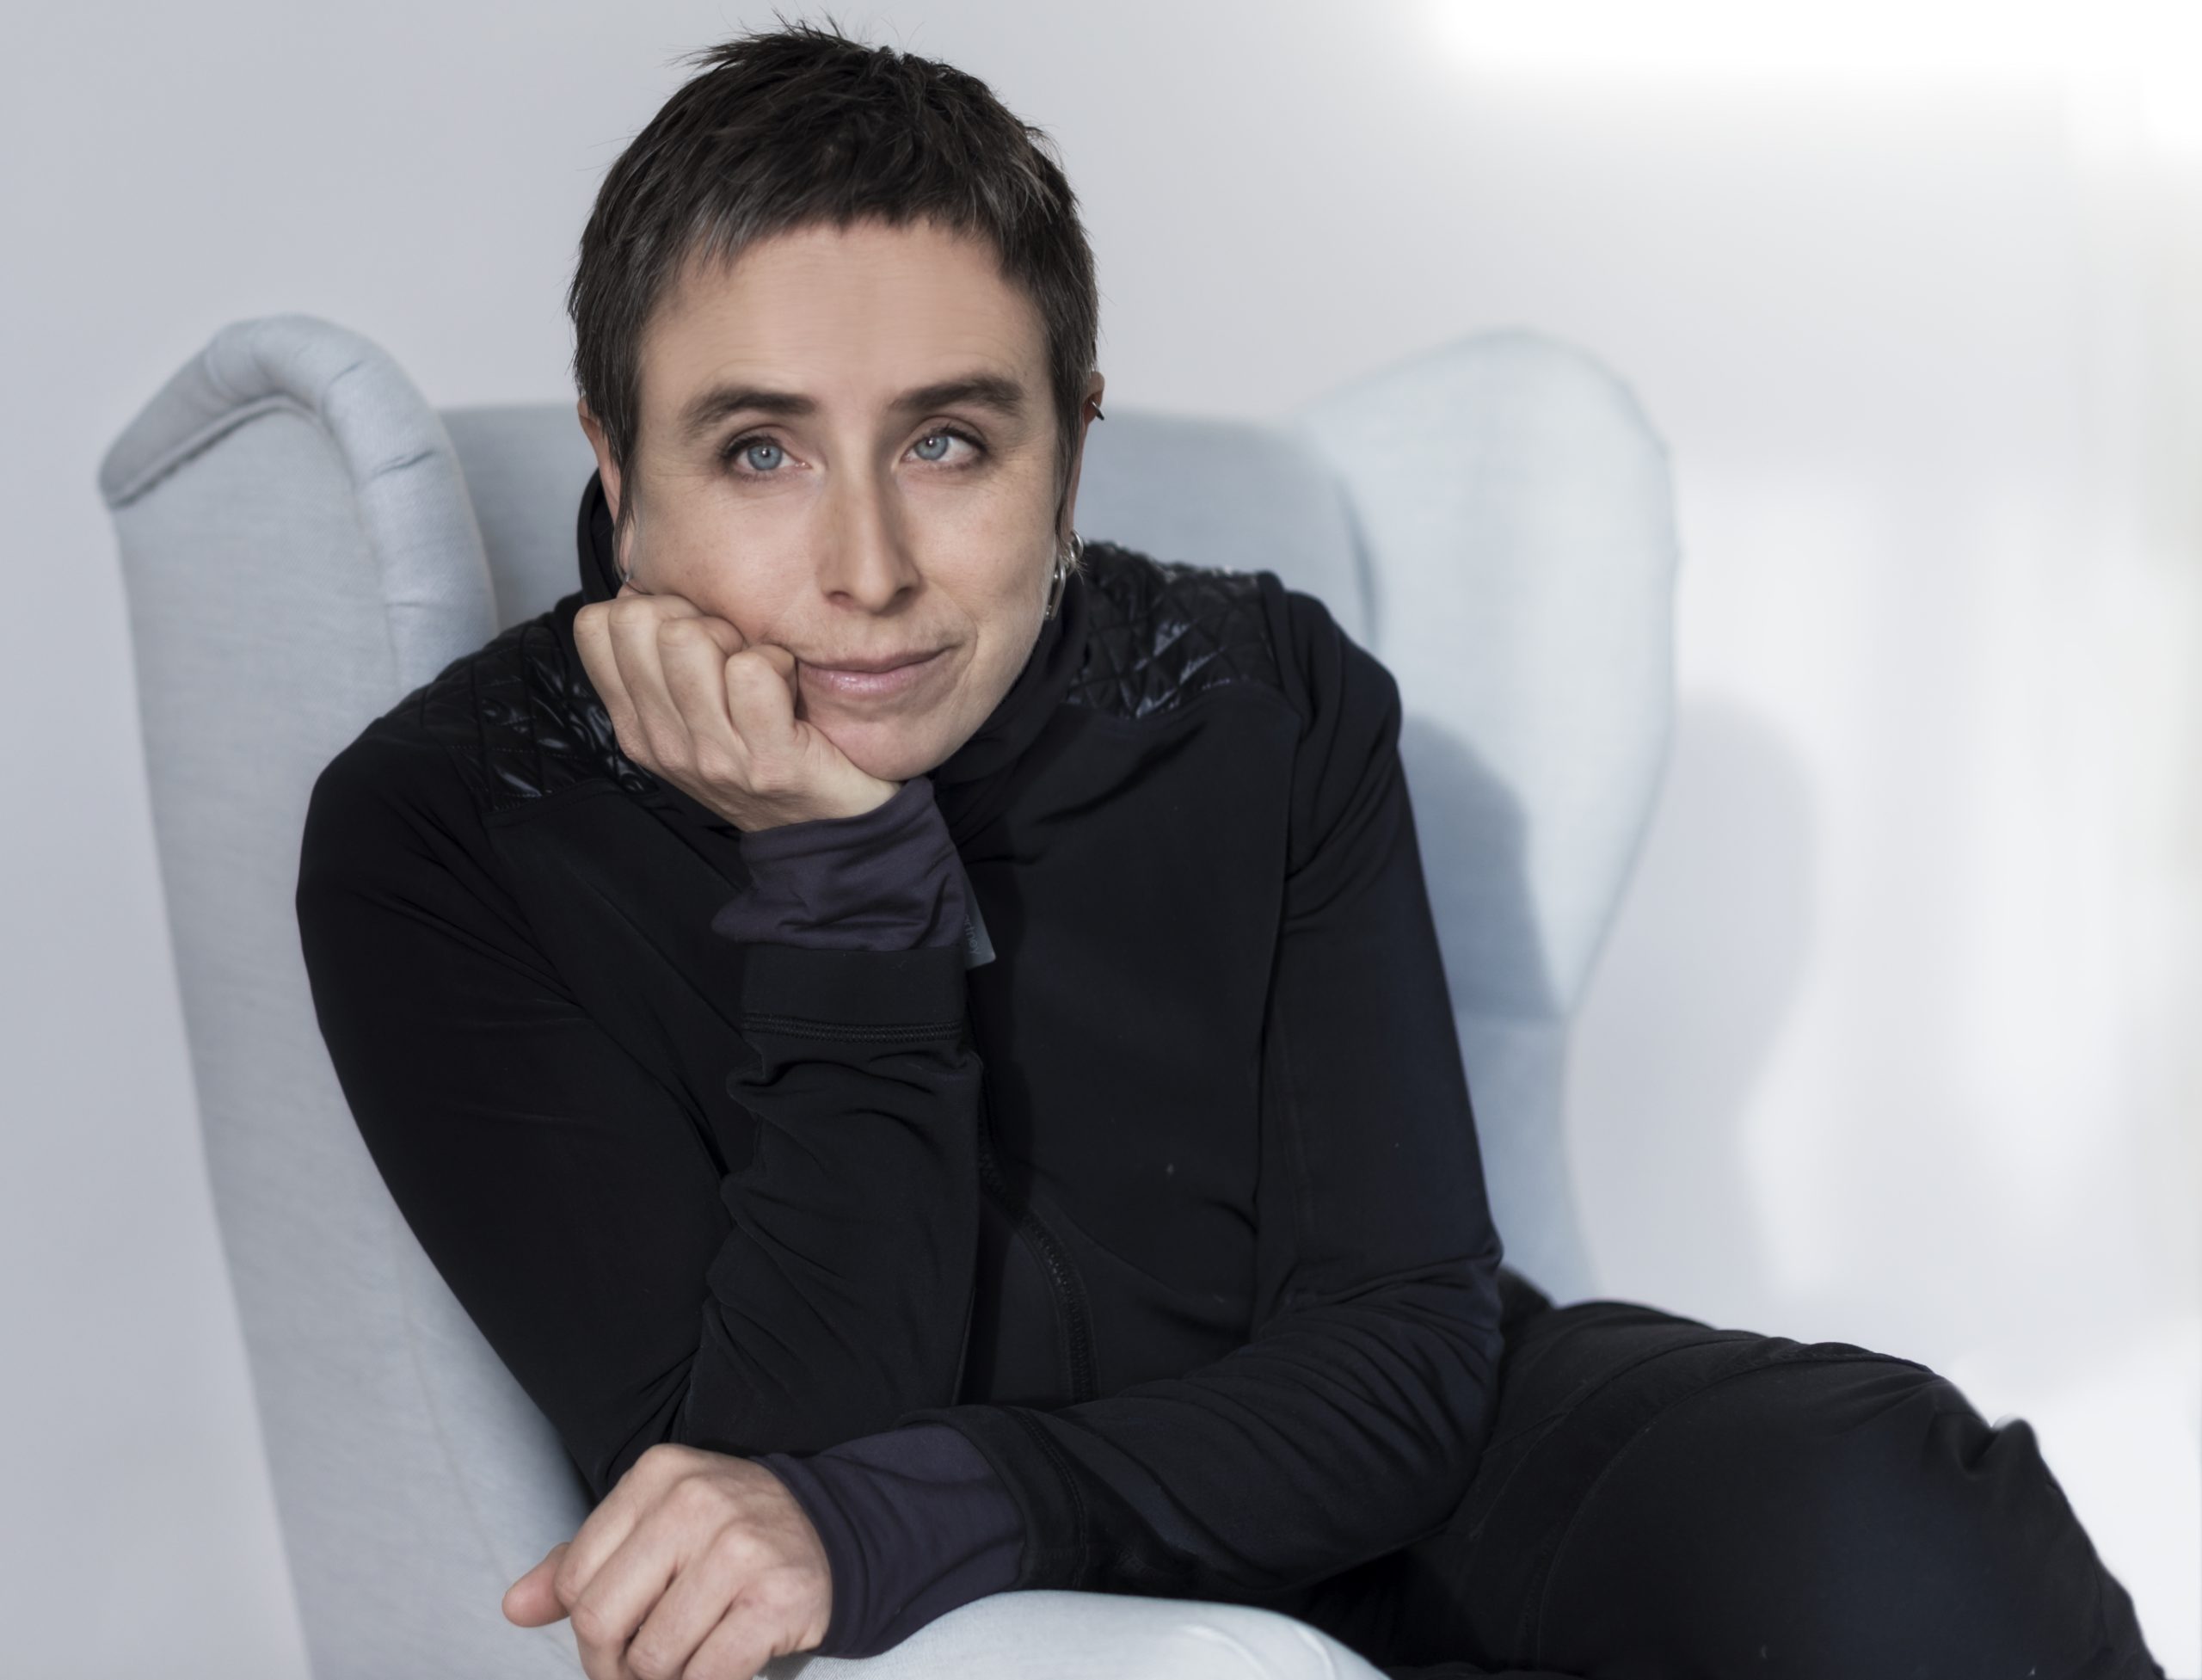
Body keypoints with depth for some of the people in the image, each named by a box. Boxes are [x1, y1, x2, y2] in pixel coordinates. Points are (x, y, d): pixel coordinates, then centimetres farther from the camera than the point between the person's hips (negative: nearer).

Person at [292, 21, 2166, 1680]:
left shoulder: (1271, 707, -7)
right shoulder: (437, 840, -13)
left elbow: (1403, 1352, -11)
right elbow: (755, 1480, -17)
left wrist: (900, 1516, -27)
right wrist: (839, 889, -25)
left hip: (1337, 1490, 3)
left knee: (1863, 1514, -26)